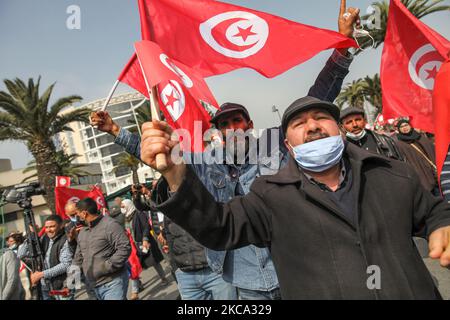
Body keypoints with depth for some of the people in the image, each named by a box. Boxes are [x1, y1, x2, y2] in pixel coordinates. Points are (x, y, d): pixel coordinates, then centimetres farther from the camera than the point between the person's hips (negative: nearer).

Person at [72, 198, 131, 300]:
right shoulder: (82, 232, 13)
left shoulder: (110, 225, -14)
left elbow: (125, 248, -21)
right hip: (95, 286, 8)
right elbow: (79, 256, 21)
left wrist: (107, 266, -21)